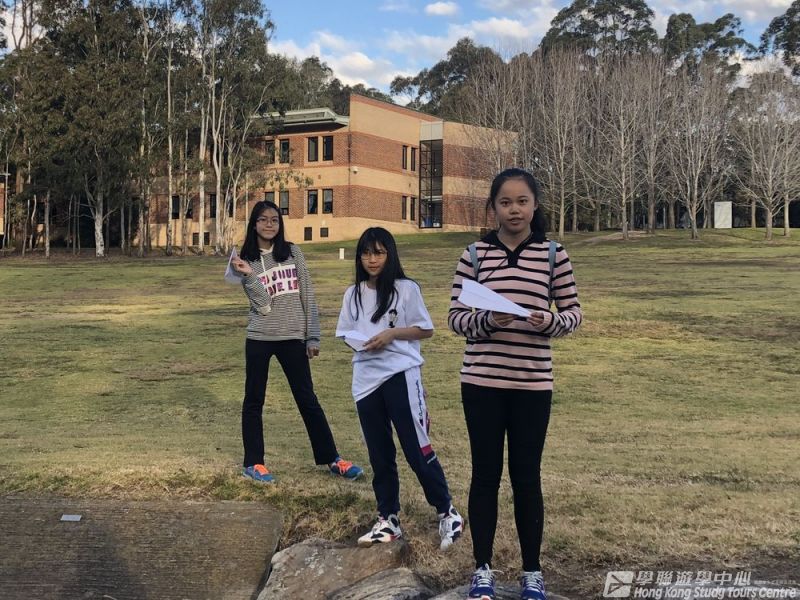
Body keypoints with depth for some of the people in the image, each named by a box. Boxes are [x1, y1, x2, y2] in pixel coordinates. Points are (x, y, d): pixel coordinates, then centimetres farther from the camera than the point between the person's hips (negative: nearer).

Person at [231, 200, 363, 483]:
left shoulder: (293, 253, 2)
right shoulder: (246, 261, 0)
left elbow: (307, 295, 3)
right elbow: (263, 304, -10)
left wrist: (313, 336, -1)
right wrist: (248, 275, -22)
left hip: (293, 338, 0)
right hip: (260, 339, 0)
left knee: (307, 399, 4)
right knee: (254, 400, 7)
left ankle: (331, 458, 12)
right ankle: (253, 462, 19)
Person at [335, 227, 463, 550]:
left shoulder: (406, 289, -4)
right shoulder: (353, 294, 10)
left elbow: (426, 329, -2)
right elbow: (345, 333, 15)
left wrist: (392, 333, -14)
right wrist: (358, 342, -6)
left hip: (401, 377, -5)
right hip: (366, 380, 5)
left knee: (416, 449, -2)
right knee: (380, 454, 10)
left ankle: (447, 511, 14)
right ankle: (388, 520, 20)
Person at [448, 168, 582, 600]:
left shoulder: (553, 253, 1)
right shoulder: (474, 254, 1)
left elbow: (574, 312, 4)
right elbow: (455, 317, 1)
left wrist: (551, 321, -17)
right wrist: (487, 320, -19)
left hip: (532, 384, 0)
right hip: (482, 381, 0)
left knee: (526, 476, 8)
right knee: (485, 473, 8)